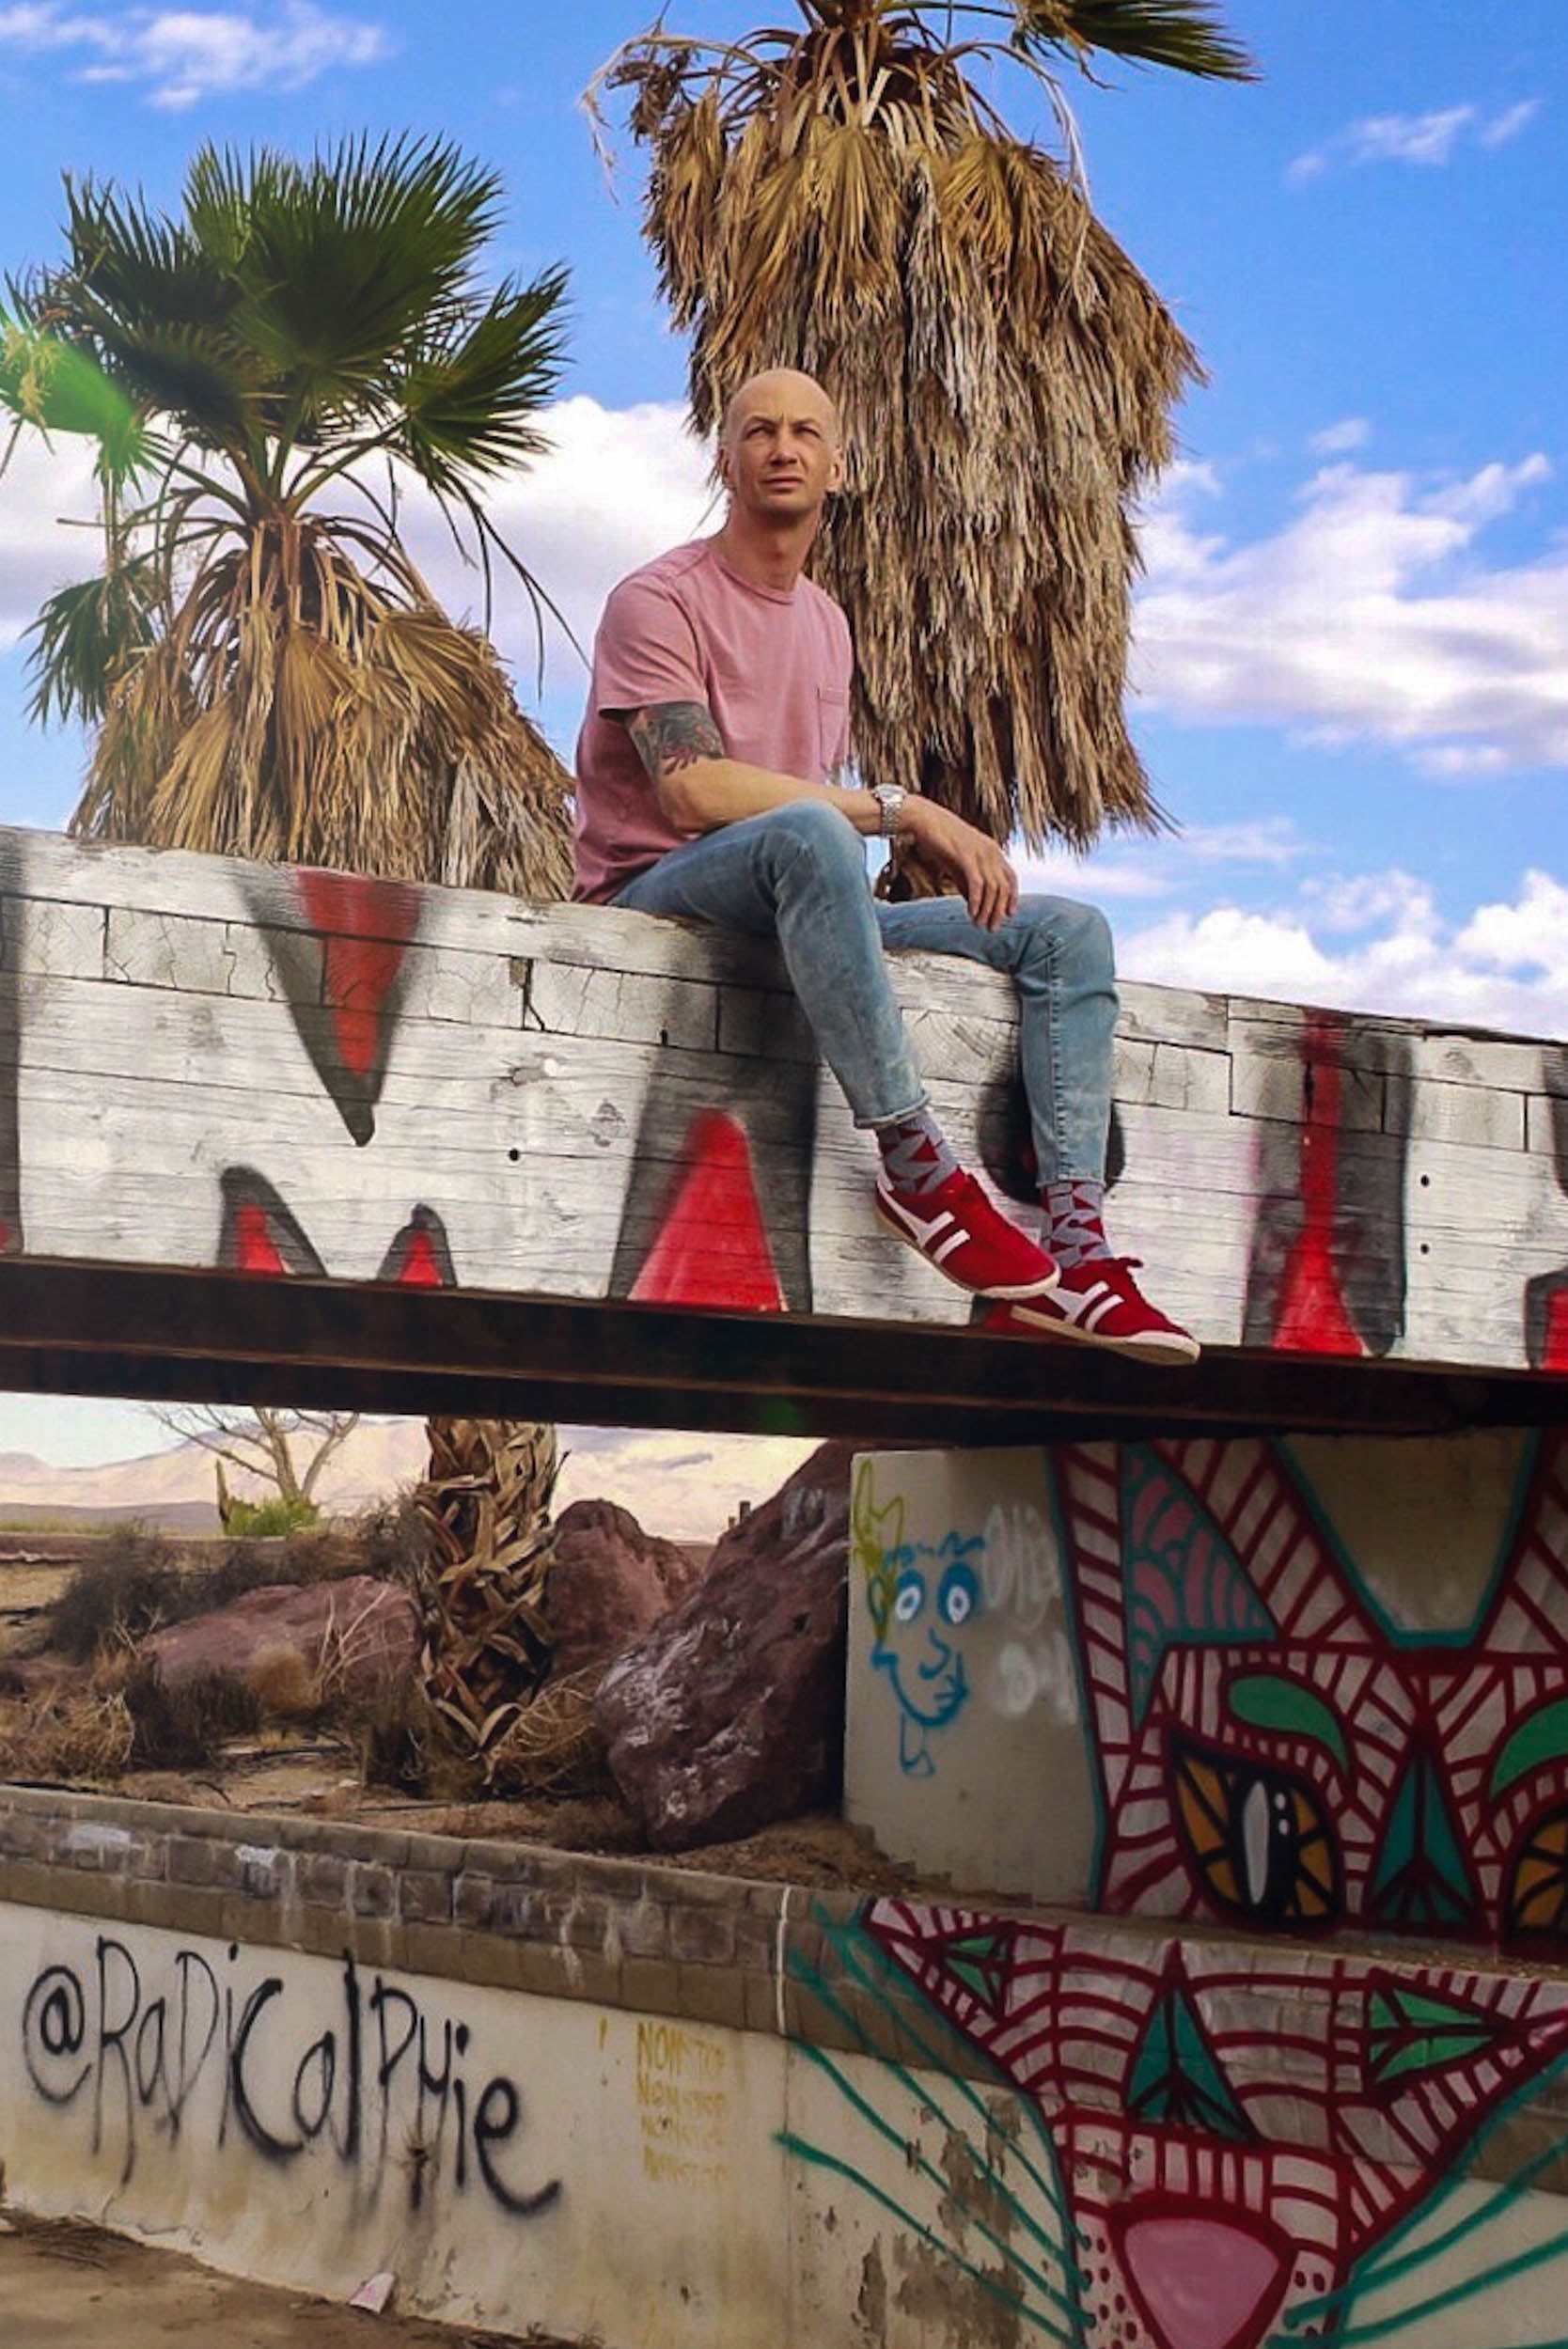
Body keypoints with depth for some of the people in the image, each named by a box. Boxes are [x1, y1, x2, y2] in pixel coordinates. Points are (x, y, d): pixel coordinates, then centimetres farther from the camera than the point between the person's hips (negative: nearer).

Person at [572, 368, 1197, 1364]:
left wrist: (948, 847, -2)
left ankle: (1076, 1248, -22)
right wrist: (903, 810, -22)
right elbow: (693, 792, -20)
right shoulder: (662, 601, -5)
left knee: (1069, 933, -4)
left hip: (794, 922, 8)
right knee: (804, 833, -41)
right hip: (661, 894, -8)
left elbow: (814, 795, 17)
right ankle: (919, 1169, -37)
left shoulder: (825, 623, 21)